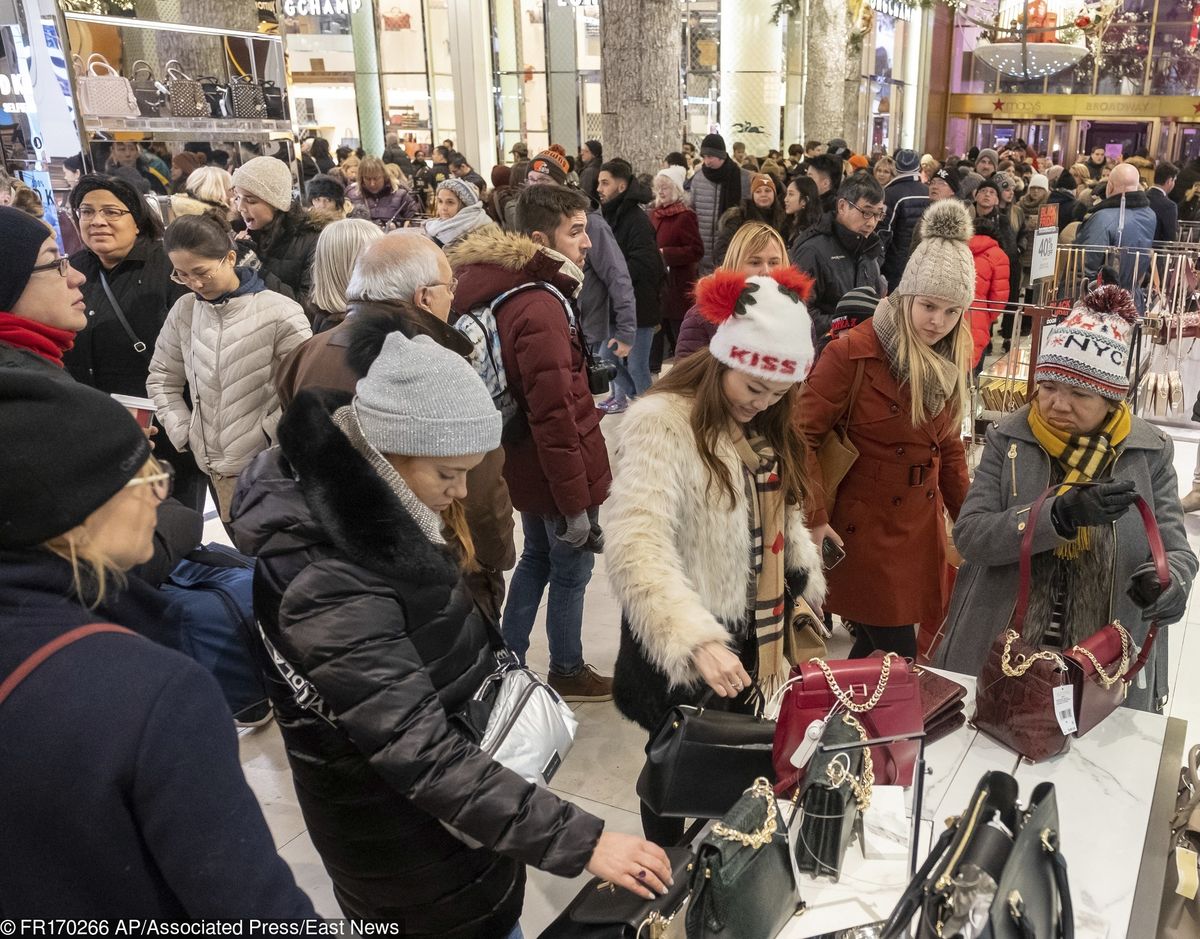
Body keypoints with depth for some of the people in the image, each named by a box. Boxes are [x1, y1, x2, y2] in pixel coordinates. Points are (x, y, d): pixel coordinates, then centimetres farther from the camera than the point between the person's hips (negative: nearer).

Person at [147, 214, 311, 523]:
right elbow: (162, 378, 15)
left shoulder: (280, 313, -12)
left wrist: (267, 437, -10)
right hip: (214, 467, 4)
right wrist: (184, 433, 5)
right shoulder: (184, 310, 4)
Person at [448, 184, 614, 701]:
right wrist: (576, 502, -22)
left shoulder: (510, 291, 5)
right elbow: (555, 416, -28)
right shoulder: (540, 310, -26)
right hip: (559, 472, -9)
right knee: (571, 570, 10)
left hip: (525, 464, 9)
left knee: (538, 556, 25)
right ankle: (568, 671, 30)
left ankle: (508, 658, 36)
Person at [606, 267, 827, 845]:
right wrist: (696, 640, -41)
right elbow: (636, 548, -33)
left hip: (757, 636, 7)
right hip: (685, 647, -7)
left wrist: (807, 587, 17)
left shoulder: (766, 425, 6)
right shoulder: (662, 423, -22)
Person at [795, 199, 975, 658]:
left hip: (921, 532, 7)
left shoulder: (950, 358, 5)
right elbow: (802, 433, -16)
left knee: (877, 647, 16)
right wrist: (815, 518, -19)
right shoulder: (853, 352, -17)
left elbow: (948, 448, 15)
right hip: (864, 531, -6)